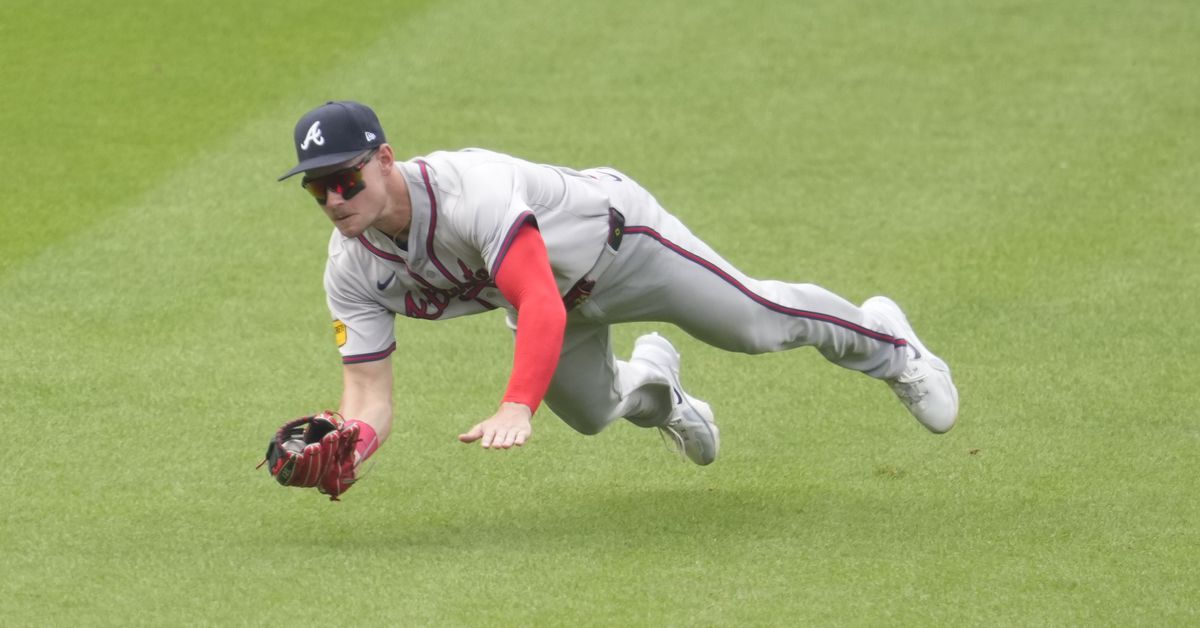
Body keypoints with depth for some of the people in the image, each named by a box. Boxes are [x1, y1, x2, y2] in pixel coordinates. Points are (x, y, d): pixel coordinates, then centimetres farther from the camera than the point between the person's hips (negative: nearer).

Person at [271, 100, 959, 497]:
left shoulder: (471, 189, -45)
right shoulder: (352, 269, -24)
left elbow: (543, 307, -54)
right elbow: (370, 393, -23)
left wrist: (517, 409, -69)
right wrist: (350, 446, -47)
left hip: (614, 236, -6)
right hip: (547, 294, 6)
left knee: (756, 322, 7)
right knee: (590, 413, 21)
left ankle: (886, 344, 38)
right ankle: (650, 387, 58)